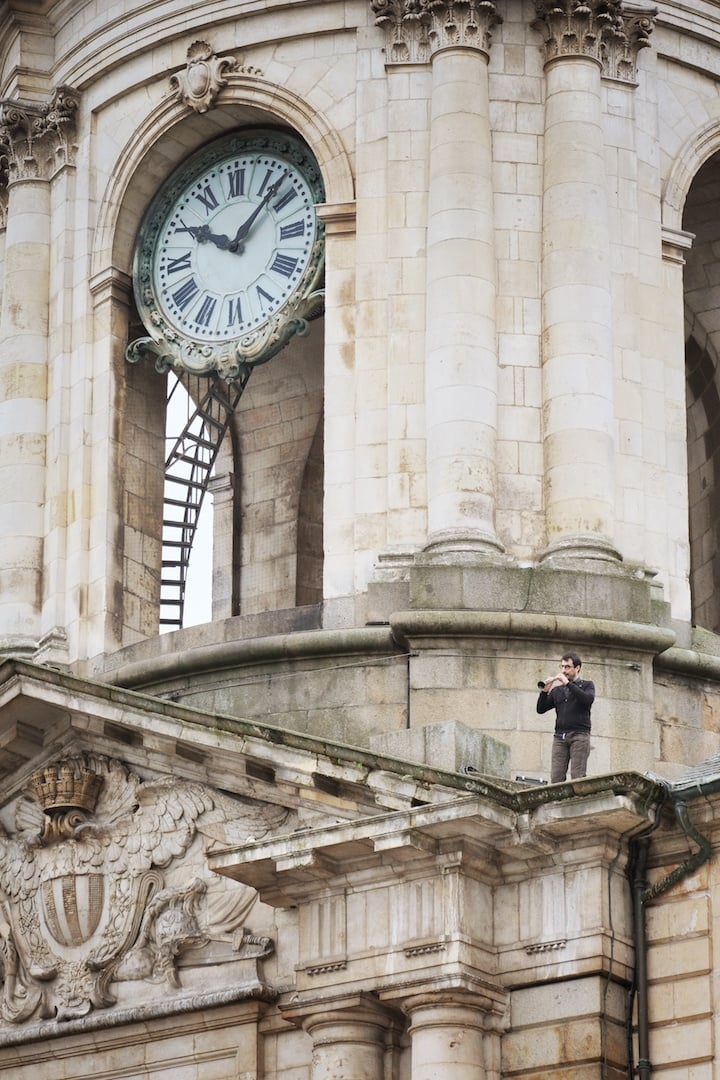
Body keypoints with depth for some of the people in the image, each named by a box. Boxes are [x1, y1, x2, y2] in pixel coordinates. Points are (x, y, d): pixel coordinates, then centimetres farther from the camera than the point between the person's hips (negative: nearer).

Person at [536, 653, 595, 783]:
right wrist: (544, 691, -2)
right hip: (560, 737, 4)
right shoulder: (557, 690, 22)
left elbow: (588, 699, -9)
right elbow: (541, 709, 14)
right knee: (556, 778, -9)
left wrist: (568, 683, -10)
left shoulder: (587, 685, 13)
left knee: (577, 778, -13)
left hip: (579, 736, -3)